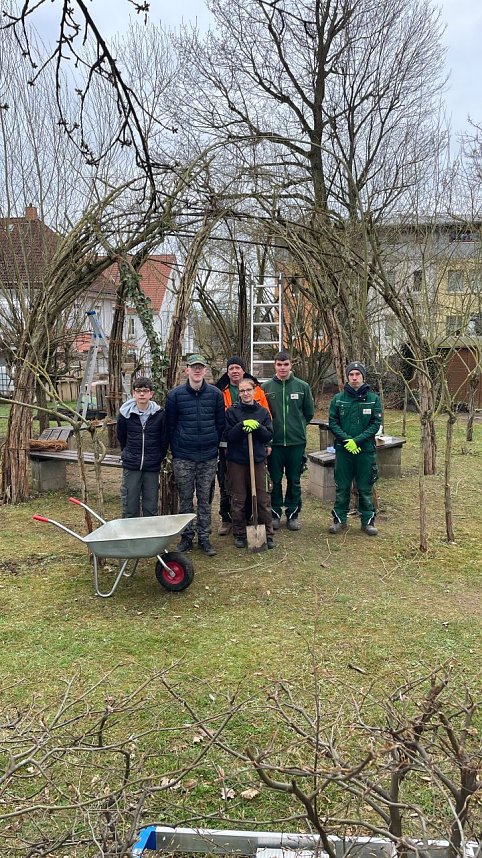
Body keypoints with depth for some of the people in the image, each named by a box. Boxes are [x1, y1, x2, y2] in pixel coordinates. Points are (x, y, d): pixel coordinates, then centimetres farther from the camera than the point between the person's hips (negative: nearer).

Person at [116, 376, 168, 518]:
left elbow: (165, 439, 5)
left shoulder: (159, 414, -7)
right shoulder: (125, 413, -4)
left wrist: (158, 457, 9)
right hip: (131, 467, 0)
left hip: (152, 468, 0)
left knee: (151, 507, 8)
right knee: (129, 507, 5)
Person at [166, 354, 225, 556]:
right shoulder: (175, 395, -2)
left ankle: (204, 537, 18)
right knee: (185, 499, 6)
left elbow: (220, 424, 9)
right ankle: (186, 537, 18)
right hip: (183, 458, -1)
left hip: (209, 457, 1)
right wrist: (176, 450, 4)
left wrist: (213, 446, 7)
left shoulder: (215, 393, 2)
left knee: (205, 499, 8)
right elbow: (170, 426, 3)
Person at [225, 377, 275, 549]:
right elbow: (227, 435, -7)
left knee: (263, 499, 2)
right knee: (238, 500, 6)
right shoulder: (232, 411, 1)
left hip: (258, 460, 1)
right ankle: (239, 534, 19)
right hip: (236, 461, -1)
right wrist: (242, 426, -21)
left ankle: (268, 534, 13)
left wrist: (257, 427, -16)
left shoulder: (263, 412, 7)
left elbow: (269, 436, 2)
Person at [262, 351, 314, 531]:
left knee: (294, 480, 9)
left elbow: (309, 412, 10)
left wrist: (298, 426, 9)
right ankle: (275, 513, 21)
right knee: (275, 480, 8)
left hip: (296, 441, 1)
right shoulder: (266, 387, -1)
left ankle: (293, 513, 21)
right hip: (274, 442, 0)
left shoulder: (302, 386, 0)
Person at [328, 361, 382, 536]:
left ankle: (368, 520, 18)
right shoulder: (338, 399, 2)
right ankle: (339, 519, 20)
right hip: (343, 449, 1)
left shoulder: (373, 399, 0)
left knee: (365, 488, 7)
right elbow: (332, 423, 0)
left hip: (366, 450, -1)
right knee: (342, 487, 9)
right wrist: (346, 439, -14)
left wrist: (357, 440, -15)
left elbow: (376, 423, -5)